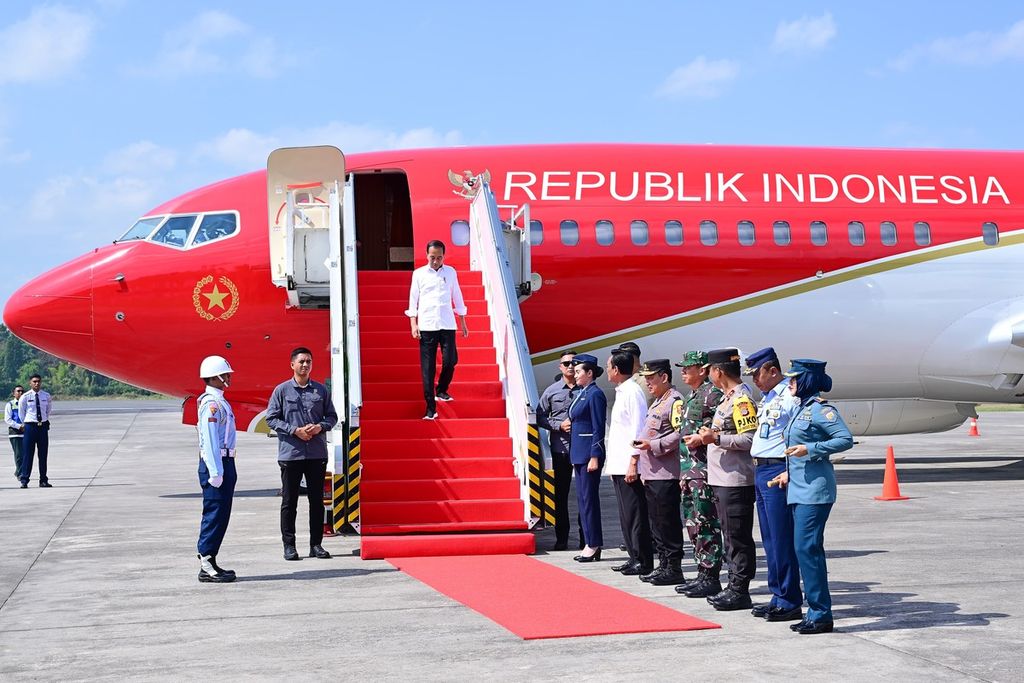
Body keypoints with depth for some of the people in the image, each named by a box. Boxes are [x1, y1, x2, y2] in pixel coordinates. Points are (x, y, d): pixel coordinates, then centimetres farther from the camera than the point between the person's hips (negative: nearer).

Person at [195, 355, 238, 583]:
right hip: (215, 464, -10)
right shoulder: (211, 405, -15)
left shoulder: (219, 402, 17)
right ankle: (207, 566, -6)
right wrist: (215, 472, -23)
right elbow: (209, 440, -20)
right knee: (214, 514, -8)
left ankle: (209, 562, 18)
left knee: (220, 515, 12)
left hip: (224, 463, 10)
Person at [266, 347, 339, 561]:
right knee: (289, 501, 2)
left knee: (317, 500, 7)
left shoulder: (321, 390, 8)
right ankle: (289, 545, 9)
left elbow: (332, 416, 12)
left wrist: (320, 427, -9)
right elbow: (271, 418, -2)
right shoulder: (282, 390, 0)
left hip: (317, 454, 3)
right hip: (290, 453, -3)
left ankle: (316, 544, 15)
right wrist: (294, 430, -13)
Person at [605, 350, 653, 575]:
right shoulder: (621, 392, 17)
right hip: (619, 466, 10)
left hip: (629, 466, -10)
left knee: (635, 514, -6)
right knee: (626, 514, 13)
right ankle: (634, 557, 19)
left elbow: (638, 429, -17)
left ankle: (644, 561, -2)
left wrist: (633, 462, -20)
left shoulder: (633, 392, -12)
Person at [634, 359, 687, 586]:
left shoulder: (675, 401, -11)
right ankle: (664, 566, 20)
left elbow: (679, 434, -20)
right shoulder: (657, 402, 21)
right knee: (656, 522, 13)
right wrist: (644, 472, 24)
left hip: (666, 475, -10)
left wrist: (652, 445, -20)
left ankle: (674, 569, 0)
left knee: (668, 523, -5)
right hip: (652, 474, 10)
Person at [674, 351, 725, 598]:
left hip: (704, 469, -10)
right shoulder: (691, 398, 20)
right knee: (693, 525, 12)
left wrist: (702, 438, -23)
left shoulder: (712, 393, -10)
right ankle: (703, 575, 18)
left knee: (706, 526, -8)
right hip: (690, 470, 10)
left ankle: (711, 579, -4)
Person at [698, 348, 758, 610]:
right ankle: (734, 587, 20)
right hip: (722, 479, 10)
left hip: (737, 479, -10)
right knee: (730, 537, 14)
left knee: (739, 537, -4)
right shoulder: (729, 397, 17)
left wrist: (717, 438, -20)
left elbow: (750, 439, -21)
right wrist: (708, 437, 16)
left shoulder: (742, 398, -15)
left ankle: (739, 591, 0)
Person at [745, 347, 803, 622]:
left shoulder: (791, 396, -12)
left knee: (782, 539, -6)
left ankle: (790, 602, -1)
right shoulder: (767, 398, 18)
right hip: (760, 471, 10)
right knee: (769, 540, 12)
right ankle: (778, 597, 19)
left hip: (778, 472, -10)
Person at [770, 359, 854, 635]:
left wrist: (808, 449, -21)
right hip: (799, 487, 10)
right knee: (808, 549, 10)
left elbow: (846, 439, -18)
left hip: (814, 490, -10)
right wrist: (790, 472, 18)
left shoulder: (820, 408, -11)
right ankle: (816, 612, 15)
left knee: (807, 547, -11)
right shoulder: (803, 408, 17)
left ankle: (821, 614, -6)